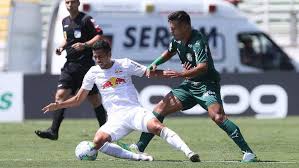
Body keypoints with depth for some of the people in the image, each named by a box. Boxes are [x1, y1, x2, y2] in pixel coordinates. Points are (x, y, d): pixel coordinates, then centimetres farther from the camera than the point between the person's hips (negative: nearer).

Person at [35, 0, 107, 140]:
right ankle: (53, 131, -13)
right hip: (70, 65, 6)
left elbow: (99, 36, -10)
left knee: (94, 99, 2)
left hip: (85, 64, -6)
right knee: (61, 95, -8)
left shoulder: (86, 19, -7)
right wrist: (61, 47, 10)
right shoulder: (65, 21, 14)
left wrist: (84, 45, -22)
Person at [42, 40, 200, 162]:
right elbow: (78, 99, 18)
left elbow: (150, 73, 12)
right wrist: (58, 105, 3)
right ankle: (136, 156, -25)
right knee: (98, 142, -27)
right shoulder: (93, 73, 11)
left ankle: (188, 152, -36)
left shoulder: (125, 64, 6)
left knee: (156, 126, -33)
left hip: (134, 111, -2)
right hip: (115, 118, 2)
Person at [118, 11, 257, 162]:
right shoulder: (177, 40, 5)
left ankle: (247, 152, -27)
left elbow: (203, 67, -32)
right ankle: (140, 147, 10)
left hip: (206, 84, -9)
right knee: (160, 109, 3)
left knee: (217, 116, -29)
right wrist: (155, 64, 14)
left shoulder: (198, 42, -21)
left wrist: (180, 74, -39)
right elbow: (170, 52, 28)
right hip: (189, 85, 9)